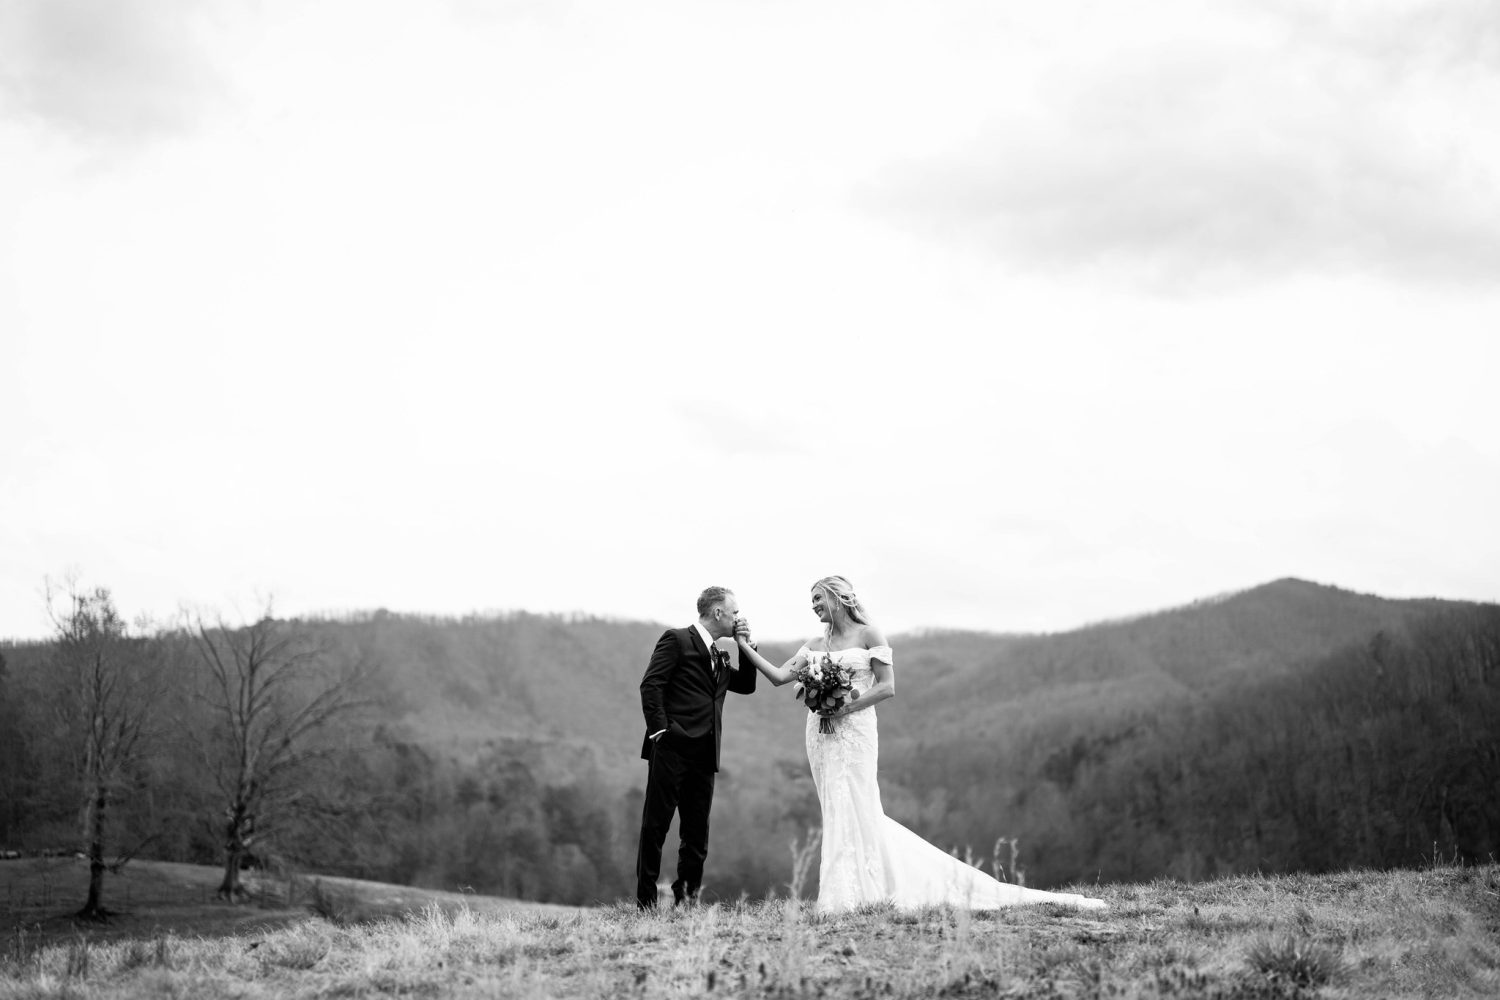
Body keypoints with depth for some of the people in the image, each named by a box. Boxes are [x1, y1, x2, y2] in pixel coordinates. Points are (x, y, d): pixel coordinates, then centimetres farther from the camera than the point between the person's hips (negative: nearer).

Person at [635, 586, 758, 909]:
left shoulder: (720, 655, 21)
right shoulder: (676, 640, -2)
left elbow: (746, 686, 24)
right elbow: (651, 685, -9)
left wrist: (747, 648, 13)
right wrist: (659, 730, -16)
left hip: (705, 754, 7)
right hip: (672, 749, -7)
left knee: (697, 831, 7)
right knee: (656, 824, -4)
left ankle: (686, 898, 13)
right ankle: (646, 901, 0)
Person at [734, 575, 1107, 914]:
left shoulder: (868, 635, -3)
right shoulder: (815, 645, 13)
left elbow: (887, 687, -8)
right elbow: (779, 676, 7)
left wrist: (847, 707, -15)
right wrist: (746, 648, 0)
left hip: (853, 730, -6)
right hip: (821, 733, 6)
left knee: (852, 811, -5)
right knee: (837, 813, 6)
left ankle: (847, 896, -1)